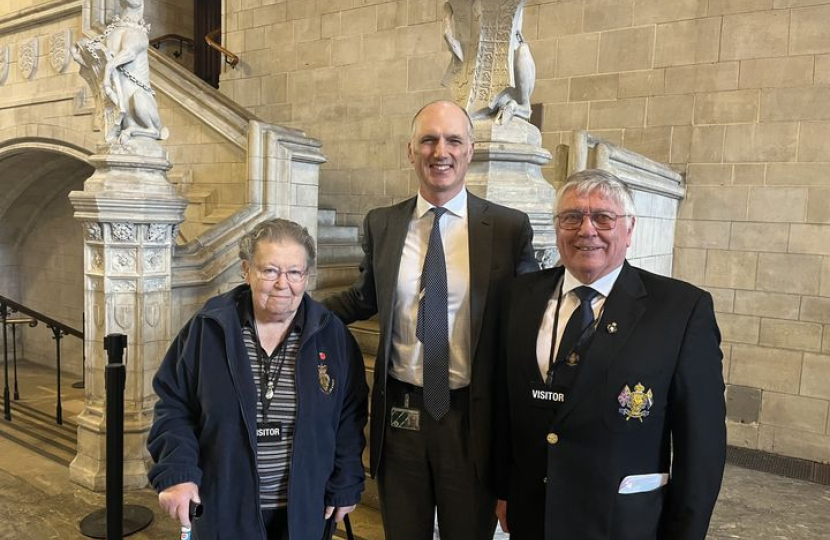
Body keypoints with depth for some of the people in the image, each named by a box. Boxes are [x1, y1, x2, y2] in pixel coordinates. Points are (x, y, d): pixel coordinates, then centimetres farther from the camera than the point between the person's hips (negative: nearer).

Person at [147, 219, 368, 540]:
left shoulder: (332, 336, -5)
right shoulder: (207, 329, -7)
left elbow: (349, 418, 1)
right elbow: (174, 405, -1)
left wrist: (346, 487, 3)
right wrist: (177, 473, -12)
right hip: (222, 507, 0)